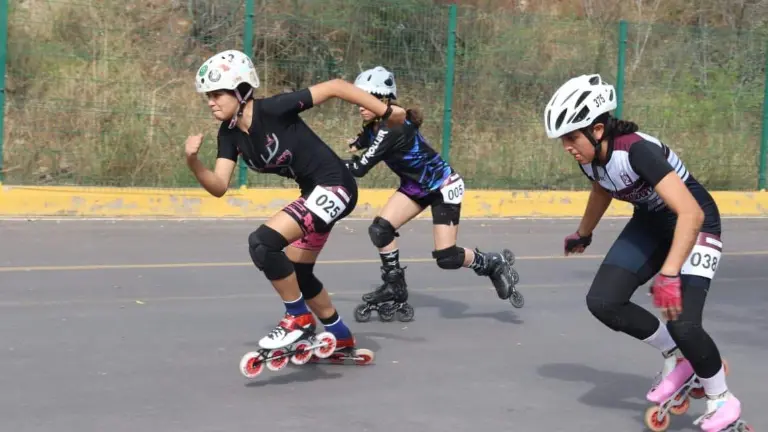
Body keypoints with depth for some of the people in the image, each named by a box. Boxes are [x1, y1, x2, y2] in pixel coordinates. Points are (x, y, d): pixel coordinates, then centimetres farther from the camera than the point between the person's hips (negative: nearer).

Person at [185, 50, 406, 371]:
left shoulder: (273, 109, -21)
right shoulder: (230, 134, 1)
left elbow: (335, 86, -18)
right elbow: (219, 187, -6)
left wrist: (388, 113, -16)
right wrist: (193, 162, -25)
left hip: (335, 187, -10)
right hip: (315, 194, 10)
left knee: (262, 243, -22)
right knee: (296, 272, 20)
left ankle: (299, 318, -2)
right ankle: (342, 338, 38)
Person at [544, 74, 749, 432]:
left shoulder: (638, 150, -35)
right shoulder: (589, 158, -11)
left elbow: (691, 214, -42)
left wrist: (669, 275, -49)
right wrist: (583, 234, 30)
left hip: (694, 225, -7)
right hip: (650, 223, 7)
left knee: (682, 323, -21)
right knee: (602, 301, -10)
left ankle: (722, 401, 6)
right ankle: (675, 360, 10)